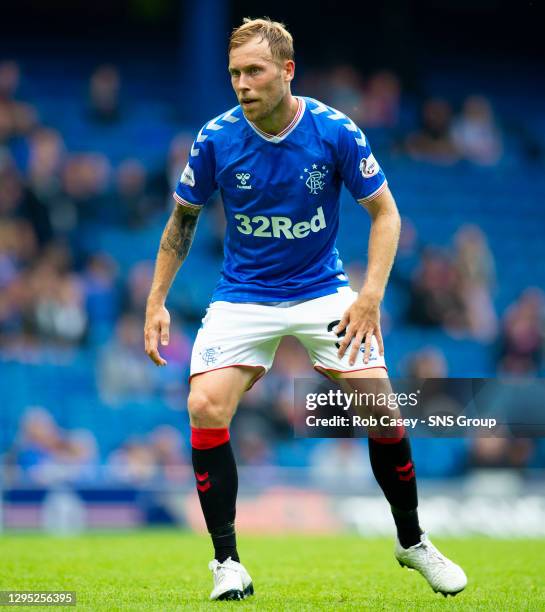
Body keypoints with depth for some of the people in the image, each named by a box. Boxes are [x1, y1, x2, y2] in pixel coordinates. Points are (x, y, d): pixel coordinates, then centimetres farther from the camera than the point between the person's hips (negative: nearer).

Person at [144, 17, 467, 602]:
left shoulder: (336, 131, -15)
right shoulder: (216, 139, -12)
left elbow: (385, 212, -5)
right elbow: (182, 220, 4)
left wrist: (370, 296, -17)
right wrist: (156, 302, -1)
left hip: (323, 290, 0)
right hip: (243, 296, 0)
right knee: (206, 407, -20)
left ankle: (412, 541, 17)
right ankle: (227, 561, -6)